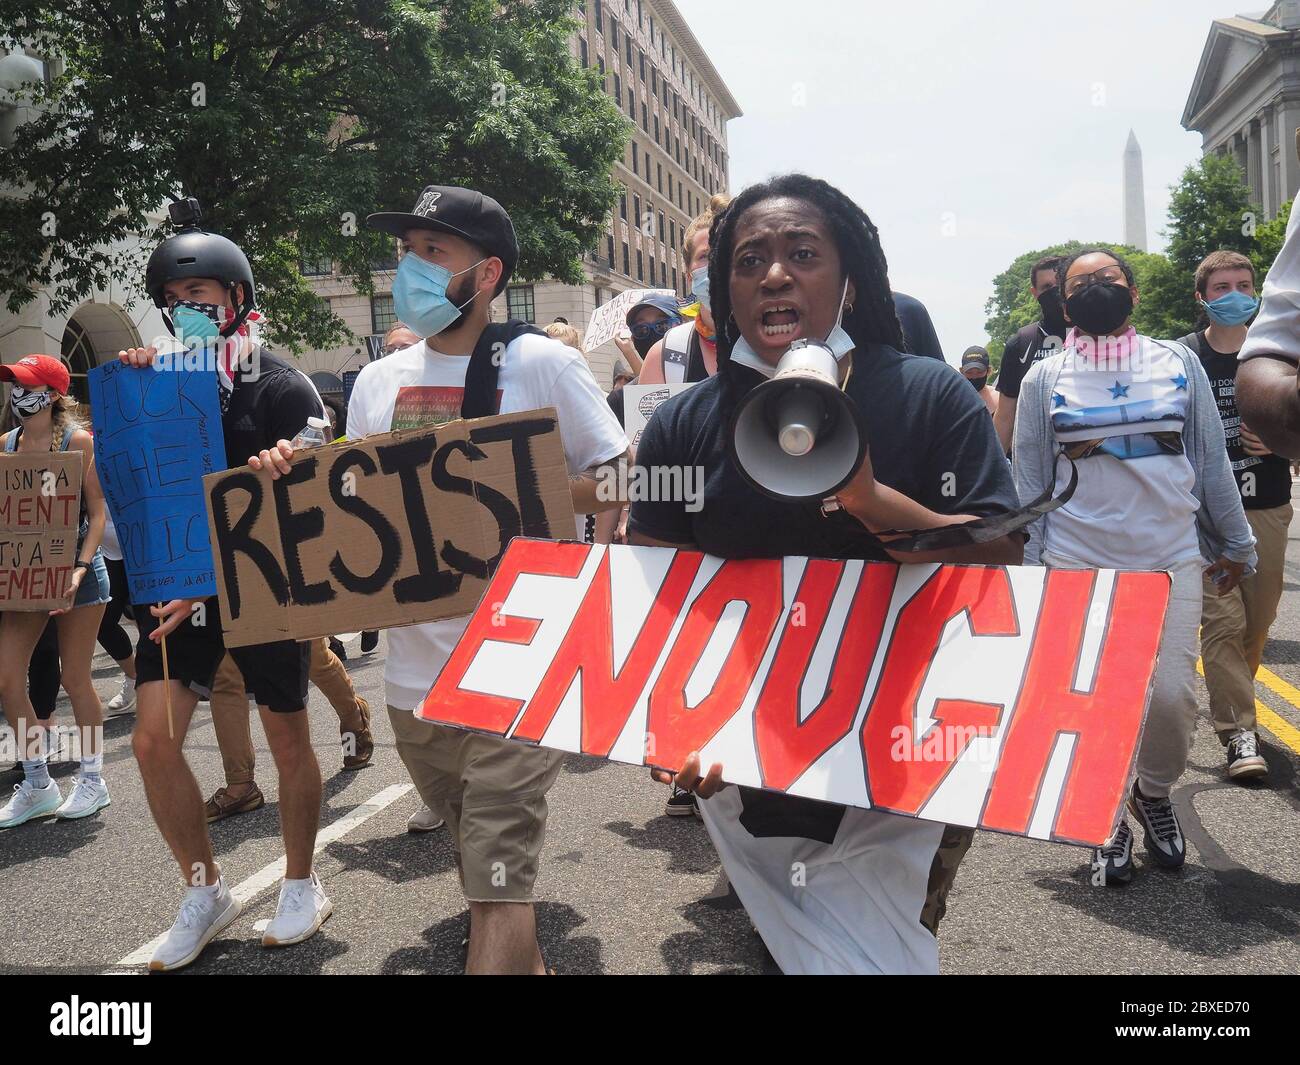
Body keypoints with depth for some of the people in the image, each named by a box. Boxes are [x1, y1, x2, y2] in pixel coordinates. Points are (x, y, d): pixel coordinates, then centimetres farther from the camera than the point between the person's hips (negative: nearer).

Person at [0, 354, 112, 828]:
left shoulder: (78, 442, -7)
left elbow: (97, 513, -9)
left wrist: (79, 568, -21)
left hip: (74, 568, -5)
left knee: (75, 678, 2)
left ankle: (93, 779, 19)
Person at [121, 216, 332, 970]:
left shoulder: (281, 389, -9)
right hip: (179, 582, 5)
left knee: (289, 740, 8)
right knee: (155, 740, -2)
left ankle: (302, 885, 28)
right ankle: (206, 891, 18)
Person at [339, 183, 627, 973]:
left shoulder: (543, 362, -6)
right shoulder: (378, 382, 9)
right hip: (415, 671, 6)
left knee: (497, 885, -5)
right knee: (485, 866, 22)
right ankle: (528, 962, 45)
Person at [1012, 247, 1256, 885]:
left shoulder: (1178, 362, 8)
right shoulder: (1045, 379, 5)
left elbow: (1212, 461, 12)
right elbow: (1028, 483, 5)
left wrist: (1236, 544, 13)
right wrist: (1027, 574, 1)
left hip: (1172, 559, 1)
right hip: (1078, 566, -1)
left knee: (1173, 697, -2)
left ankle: (1154, 795, 28)